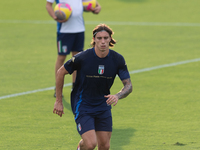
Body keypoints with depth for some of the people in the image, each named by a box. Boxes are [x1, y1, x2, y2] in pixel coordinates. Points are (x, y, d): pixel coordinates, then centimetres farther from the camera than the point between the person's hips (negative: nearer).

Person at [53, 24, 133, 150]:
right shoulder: (82, 58, -19)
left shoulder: (117, 59, -10)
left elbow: (128, 85, -7)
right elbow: (61, 72, -5)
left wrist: (117, 96, -30)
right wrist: (59, 101, -2)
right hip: (82, 105, -4)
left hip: (103, 105, 4)